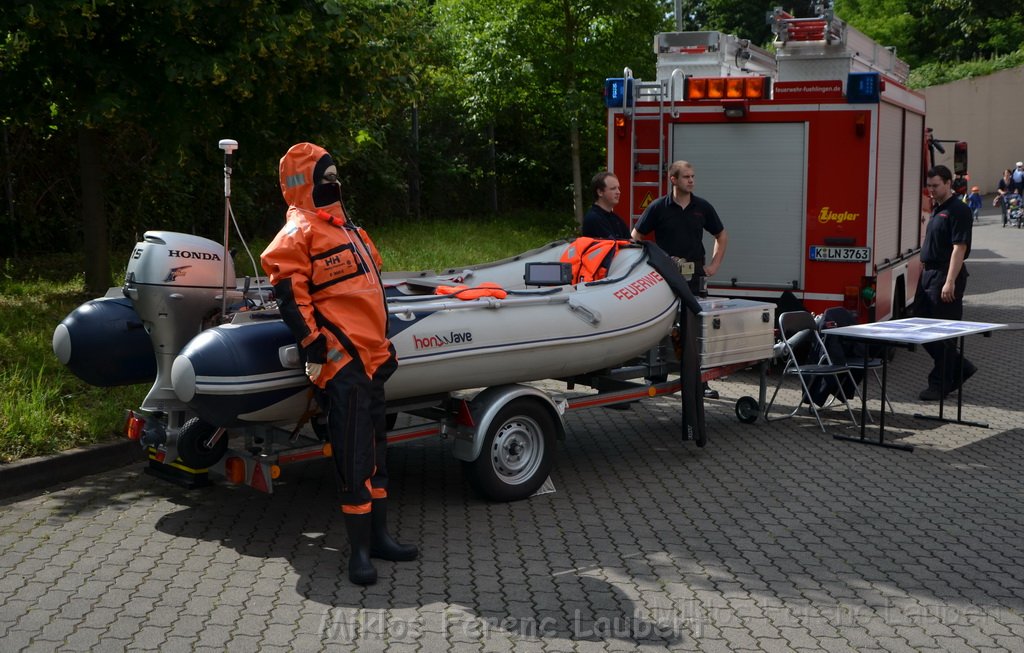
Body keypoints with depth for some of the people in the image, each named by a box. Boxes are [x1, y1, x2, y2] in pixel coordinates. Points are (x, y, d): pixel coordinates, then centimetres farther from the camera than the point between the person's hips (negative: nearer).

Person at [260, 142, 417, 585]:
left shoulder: (343, 226, 22)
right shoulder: (300, 229, -6)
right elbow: (287, 288, -15)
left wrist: (382, 344, 25)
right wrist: (311, 344, -18)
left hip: (370, 357, 9)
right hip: (341, 359, -9)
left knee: (375, 450, 14)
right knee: (353, 458, -8)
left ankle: (379, 536, 23)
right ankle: (360, 550, -1)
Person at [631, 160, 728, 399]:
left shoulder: (703, 207, 6)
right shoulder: (658, 207, -2)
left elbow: (722, 236, 18)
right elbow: (635, 237, 4)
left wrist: (714, 264, 9)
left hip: (695, 275, 2)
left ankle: (701, 382, 7)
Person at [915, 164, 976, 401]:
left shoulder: (958, 211, -12)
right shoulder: (937, 210, 17)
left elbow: (959, 248, -19)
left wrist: (950, 282, -24)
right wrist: (926, 274, 17)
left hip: (945, 276, -10)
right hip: (929, 274, 10)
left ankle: (940, 385, 5)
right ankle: (960, 367, 24)